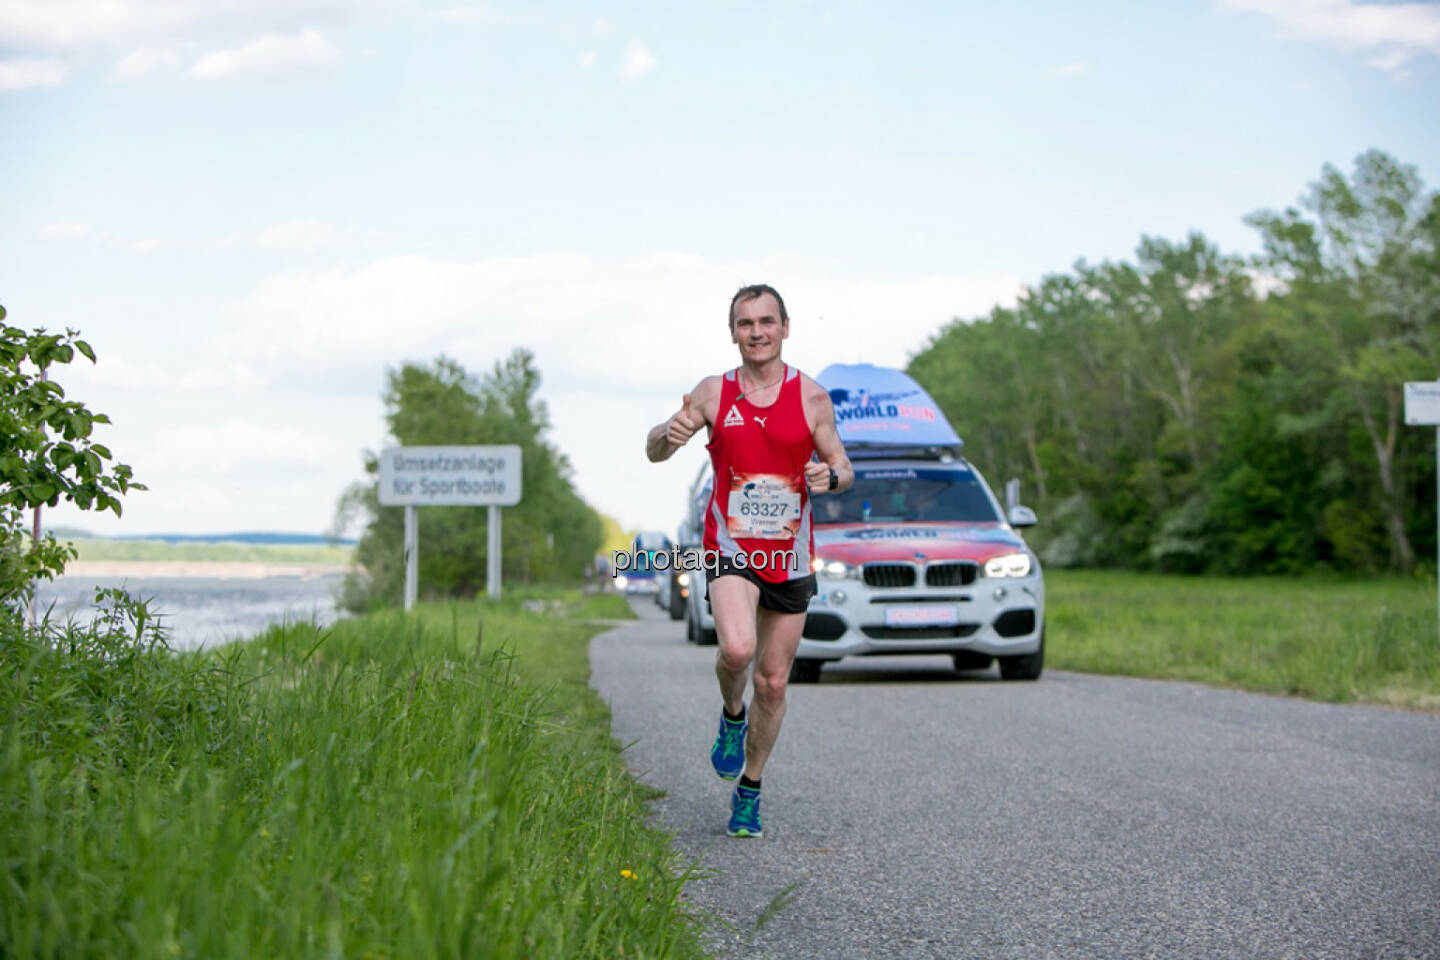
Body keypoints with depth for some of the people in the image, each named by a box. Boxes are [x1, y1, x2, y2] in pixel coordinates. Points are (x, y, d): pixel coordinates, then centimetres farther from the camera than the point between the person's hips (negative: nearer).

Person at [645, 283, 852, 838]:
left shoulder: (811, 397, 0)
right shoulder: (713, 393, 1)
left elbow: (843, 467, 8)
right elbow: (654, 453, 6)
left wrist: (831, 477, -17)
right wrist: (669, 434, -18)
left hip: (790, 557, 2)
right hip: (730, 549, -1)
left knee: (773, 683, 7)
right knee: (737, 648, -28)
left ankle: (749, 791, 25)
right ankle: (731, 716, 5)